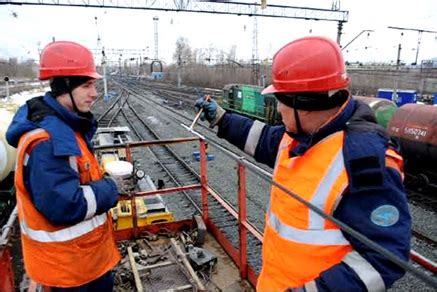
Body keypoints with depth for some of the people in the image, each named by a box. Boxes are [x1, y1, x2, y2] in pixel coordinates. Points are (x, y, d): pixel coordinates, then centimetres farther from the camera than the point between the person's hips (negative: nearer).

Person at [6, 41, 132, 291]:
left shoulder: (67, 126, 3)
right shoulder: (48, 140, -30)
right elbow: (65, 205, -33)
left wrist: (107, 182, -1)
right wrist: (110, 188, -20)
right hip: (67, 260, -9)